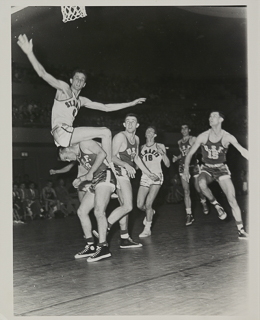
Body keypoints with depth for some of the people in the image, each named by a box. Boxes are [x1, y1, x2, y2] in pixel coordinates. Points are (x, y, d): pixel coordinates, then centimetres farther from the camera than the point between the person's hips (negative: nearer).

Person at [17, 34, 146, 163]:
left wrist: (131, 103, 24)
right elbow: (43, 74, -8)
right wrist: (30, 53, -22)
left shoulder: (82, 101, 24)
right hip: (61, 132, -9)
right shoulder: (64, 88, 4)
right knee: (105, 132, -14)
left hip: (69, 135, 9)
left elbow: (105, 107, 25)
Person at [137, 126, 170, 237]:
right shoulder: (142, 147, 11)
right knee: (140, 205, -3)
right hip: (144, 177, 3)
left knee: (148, 204, -13)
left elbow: (167, 164, 3)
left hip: (156, 177, -3)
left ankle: (147, 229, 2)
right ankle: (150, 212, 32)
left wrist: (163, 153, -12)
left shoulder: (160, 146, 4)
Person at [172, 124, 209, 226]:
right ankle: (189, 214, -5)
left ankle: (204, 202, 37)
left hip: (193, 165, -4)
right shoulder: (179, 142, 14)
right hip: (183, 166, 4)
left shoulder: (193, 139, -3)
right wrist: (177, 158, 8)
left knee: (198, 188, 3)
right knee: (186, 191, -5)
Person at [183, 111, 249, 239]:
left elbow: (243, 151, -15)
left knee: (232, 200, -8)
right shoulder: (203, 136, -11)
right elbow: (190, 154, -4)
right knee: (202, 183, -36)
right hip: (207, 168, 0)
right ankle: (217, 206, -11)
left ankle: (241, 230, 2)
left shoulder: (227, 137, -13)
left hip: (221, 169, 0)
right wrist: (186, 169, -12)